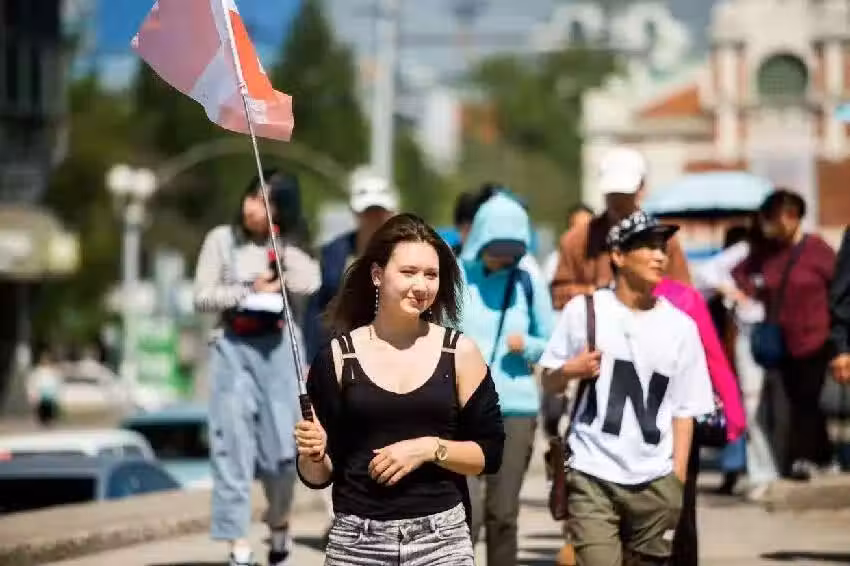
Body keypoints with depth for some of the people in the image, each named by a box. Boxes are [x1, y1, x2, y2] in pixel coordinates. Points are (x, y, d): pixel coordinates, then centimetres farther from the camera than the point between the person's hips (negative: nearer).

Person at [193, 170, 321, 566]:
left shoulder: (286, 248, 8)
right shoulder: (222, 239, 5)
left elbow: (308, 284, -12)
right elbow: (202, 298, -1)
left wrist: (278, 242, -5)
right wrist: (250, 291, -9)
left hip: (277, 348, 1)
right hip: (232, 348, -1)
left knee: (281, 444, 2)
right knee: (233, 444, -7)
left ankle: (279, 523, 27)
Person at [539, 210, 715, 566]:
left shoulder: (680, 326, 6)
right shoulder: (584, 311, 2)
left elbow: (685, 410, 7)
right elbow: (549, 383, 9)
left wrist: (677, 479, 1)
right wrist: (569, 370, -13)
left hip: (654, 480, 2)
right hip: (592, 475, -2)